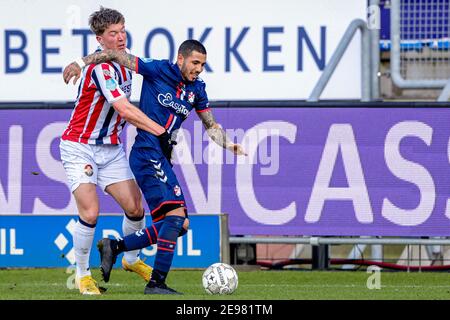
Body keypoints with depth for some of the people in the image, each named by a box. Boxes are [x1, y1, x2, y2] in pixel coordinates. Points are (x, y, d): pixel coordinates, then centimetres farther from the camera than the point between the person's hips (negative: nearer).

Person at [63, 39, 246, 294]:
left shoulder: (196, 89, 12)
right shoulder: (157, 70, -7)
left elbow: (211, 125, 21)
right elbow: (117, 55, -4)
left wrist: (228, 144, 4)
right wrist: (81, 63, -11)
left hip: (163, 157, 8)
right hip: (148, 155, -8)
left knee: (176, 225, 5)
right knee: (176, 212, -20)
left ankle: (114, 247, 17)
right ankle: (157, 281, -18)